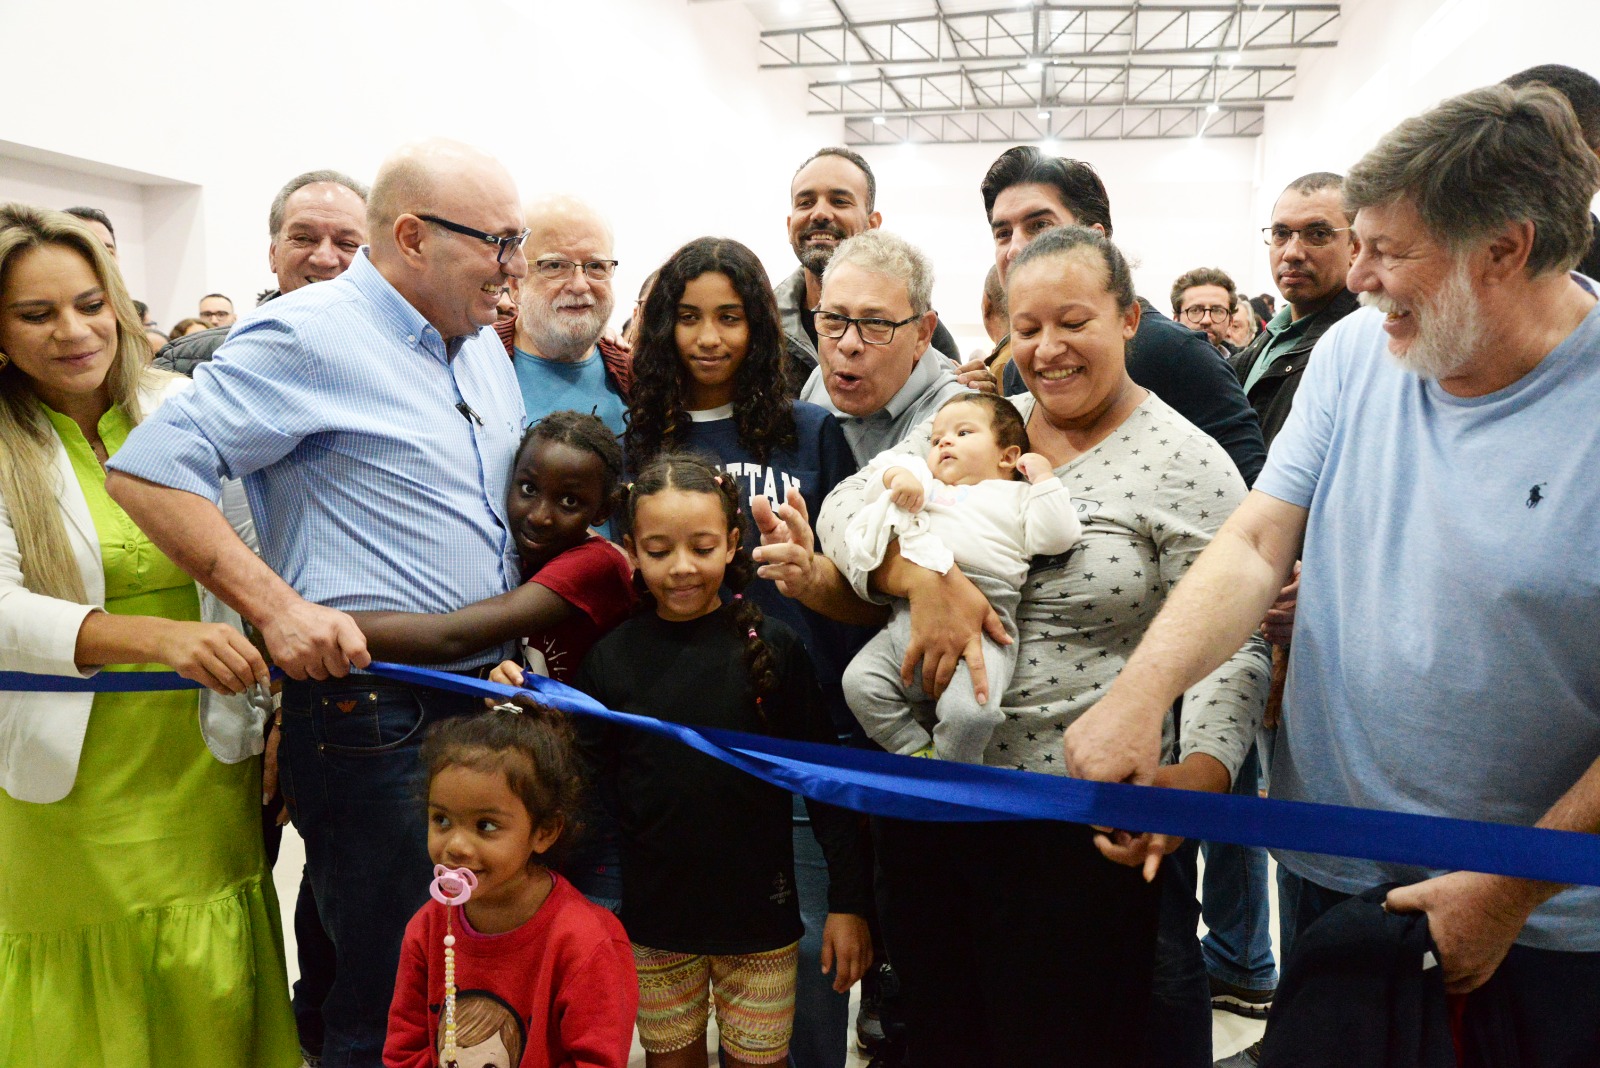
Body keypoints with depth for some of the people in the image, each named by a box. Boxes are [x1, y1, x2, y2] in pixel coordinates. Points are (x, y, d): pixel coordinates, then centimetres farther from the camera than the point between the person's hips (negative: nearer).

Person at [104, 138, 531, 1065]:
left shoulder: (484, 345, 14)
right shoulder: (309, 337, -11)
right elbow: (148, 471, -16)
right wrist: (278, 606, -22)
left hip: (483, 701, 8)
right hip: (371, 715, -8)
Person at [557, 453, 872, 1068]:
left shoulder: (772, 648, -9)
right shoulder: (612, 658, -4)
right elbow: (594, 787, 0)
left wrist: (848, 901, -4)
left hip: (760, 913, -1)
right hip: (654, 918, 2)